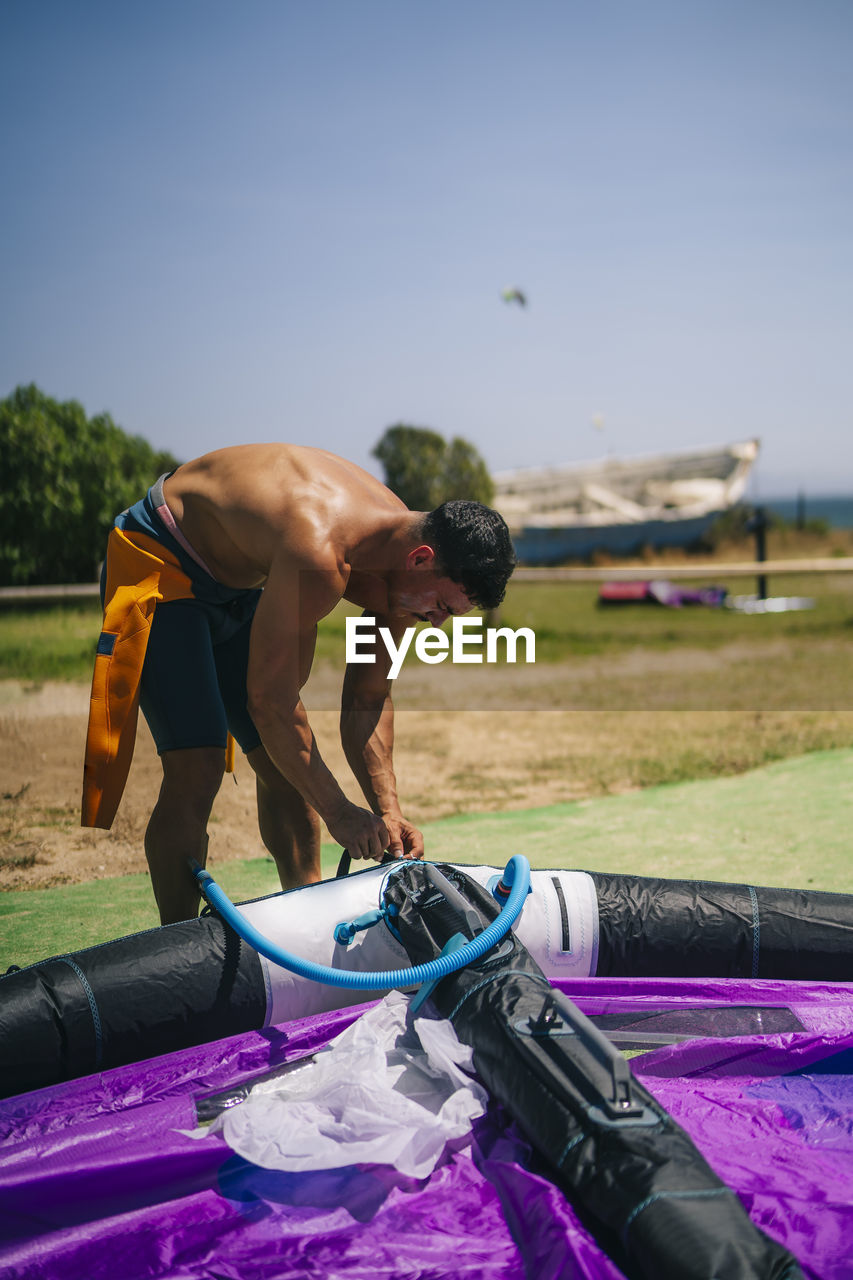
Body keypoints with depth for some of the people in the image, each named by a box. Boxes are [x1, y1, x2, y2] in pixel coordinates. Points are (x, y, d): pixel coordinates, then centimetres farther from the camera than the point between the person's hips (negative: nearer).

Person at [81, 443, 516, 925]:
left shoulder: (401, 542, -11)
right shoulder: (320, 556, -38)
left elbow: (368, 699, -1)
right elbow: (268, 702, -30)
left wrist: (387, 810, -8)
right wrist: (337, 811, -21)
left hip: (237, 583, 8)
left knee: (288, 767, 6)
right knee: (197, 768, -17)